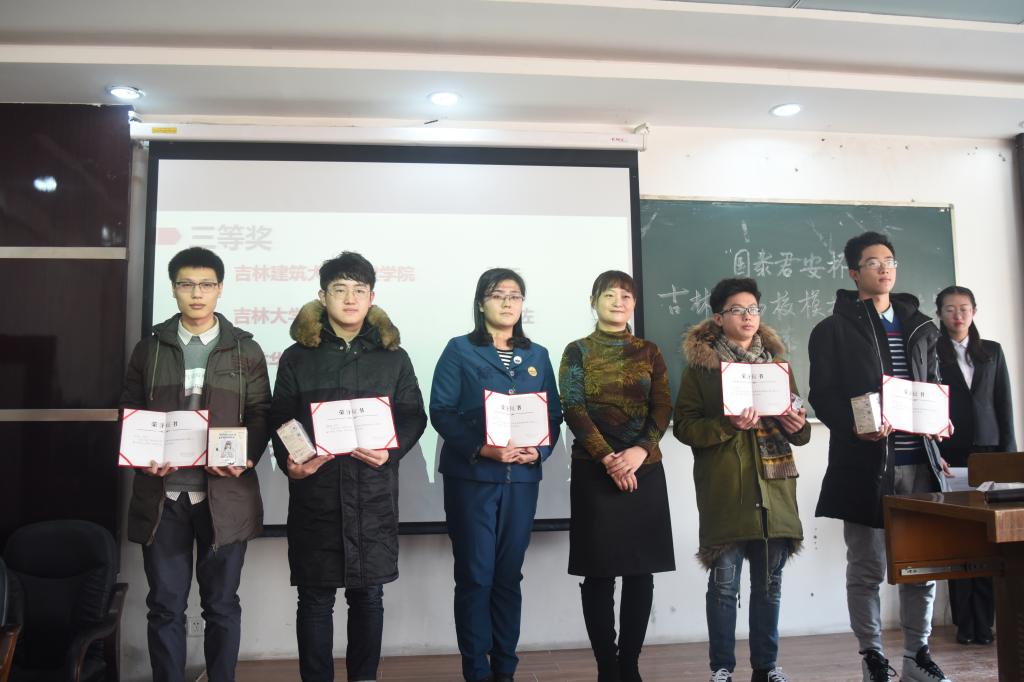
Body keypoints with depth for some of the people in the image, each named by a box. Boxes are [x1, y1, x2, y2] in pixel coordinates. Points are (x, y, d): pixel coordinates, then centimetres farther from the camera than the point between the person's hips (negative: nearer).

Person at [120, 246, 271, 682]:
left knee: (221, 604, 9)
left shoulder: (246, 350, 5)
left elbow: (260, 415, 2)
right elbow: (129, 413, 9)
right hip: (162, 493, 1)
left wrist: (246, 458, -16)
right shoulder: (149, 348, 9)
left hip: (225, 494, -1)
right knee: (165, 605, 9)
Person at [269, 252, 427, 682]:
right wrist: (288, 461, -15)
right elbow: (280, 421, 4)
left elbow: (413, 416, 6)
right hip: (314, 491, 0)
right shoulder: (297, 356, 7)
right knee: (315, 599, 6)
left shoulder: (393, 357, 8)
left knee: (368, 596, 10)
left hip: (373, 492, 1)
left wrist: (391, 450, -13)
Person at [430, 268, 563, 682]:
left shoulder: (537, 356, 13)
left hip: (522, 478, 4)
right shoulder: (460, 350, 0)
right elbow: (441, 412, -8)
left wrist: (539, 450, -9)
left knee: (509, 575, 10)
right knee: (475, 575, 1)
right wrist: (481, 447, -20)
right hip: (471, 475, -3)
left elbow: (553, 414, 10)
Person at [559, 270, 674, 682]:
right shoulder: (578, 351, 5)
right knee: (599, 572, -1)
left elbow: (663, 408, 2)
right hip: (594, 471, -2)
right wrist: (607, 458, -16)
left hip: (645, 470, 3)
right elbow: (573, 410, -6)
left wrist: (639, 451, -15)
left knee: (641, 571, 4)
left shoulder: (649, 352, 12)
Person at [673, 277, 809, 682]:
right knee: (724, 582, 1)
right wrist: (728, 425, -20)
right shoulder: (700, 364, 1)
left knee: (769, 583, 10)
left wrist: (798, 427, -5)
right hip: (724, 488, -4)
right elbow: (684, 425, -5)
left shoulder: (775, 360, 15)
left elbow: (797, 429, 18)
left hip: (773, 485, 4)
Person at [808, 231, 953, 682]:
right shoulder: (833, 330, 3)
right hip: (864, 462, -4)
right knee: (867, 567, 2)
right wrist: (858, 427, -20)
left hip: (918, 460, 4)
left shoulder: (919, 327, 18)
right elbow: (823, 397, -4)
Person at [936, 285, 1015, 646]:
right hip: (950, 454, -2)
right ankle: (964, 623, 6)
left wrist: (1008, 451, 3)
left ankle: (983, 621, 5)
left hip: (988, 451, 2)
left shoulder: (992, 351, 14)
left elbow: (1004, 403, 11)